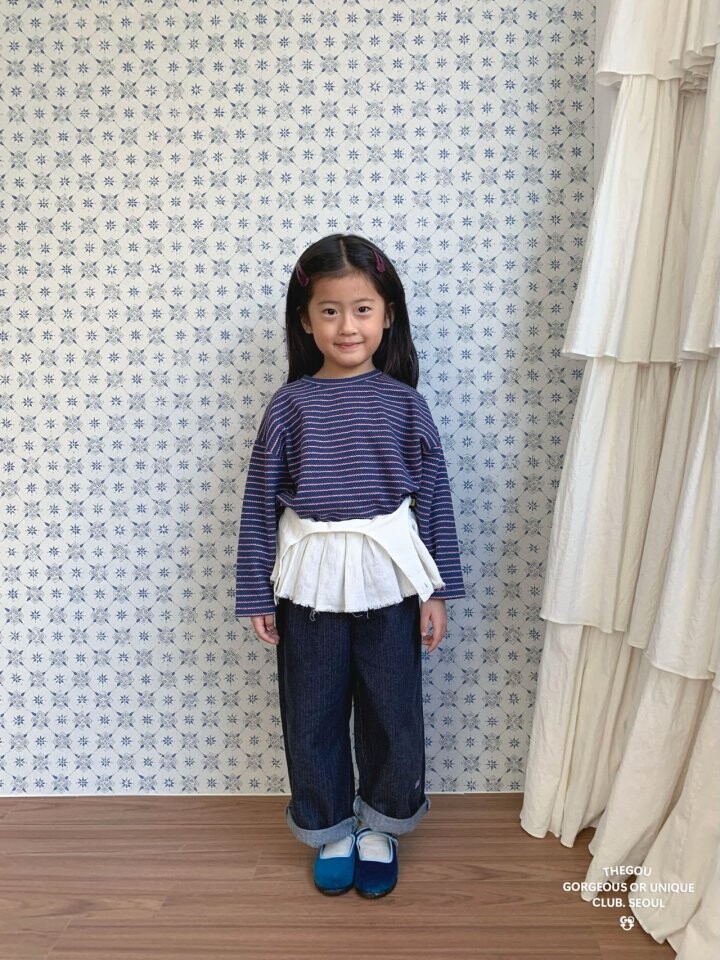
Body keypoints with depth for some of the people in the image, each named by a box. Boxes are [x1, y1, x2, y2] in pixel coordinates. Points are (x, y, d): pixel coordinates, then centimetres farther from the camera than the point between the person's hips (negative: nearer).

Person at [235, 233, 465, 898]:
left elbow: (435, 497, 0)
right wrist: (257, 594, 0)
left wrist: (437, 590, 0)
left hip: (389, 580, 0)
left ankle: (379, 826, 38)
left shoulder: (404, 403, -3)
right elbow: (260, 503, -1)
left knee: (392, 710, 13)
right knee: (313, 715, 13)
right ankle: (330, 830, 38)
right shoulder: (290, 406, -4)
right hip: (310, 583, 0)